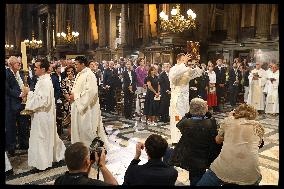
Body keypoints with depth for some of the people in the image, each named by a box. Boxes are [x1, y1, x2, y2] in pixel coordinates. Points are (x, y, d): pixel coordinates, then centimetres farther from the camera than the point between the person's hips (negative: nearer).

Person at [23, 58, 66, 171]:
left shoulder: (45, 82, -21)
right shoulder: (43, 80, 10)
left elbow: (43, 99, -26)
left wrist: (29, 93, -18)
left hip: (42, 115, -10)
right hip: (42, 114, 10)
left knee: (41, 138, 2)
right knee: (48, 136, 20)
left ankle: (42, 163, 14)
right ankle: (57, 154, 34)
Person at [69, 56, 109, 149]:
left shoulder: (89, 75, -15)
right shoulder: (79, 75, 13)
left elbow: (91, 91, -25)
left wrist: (76, 96, -19)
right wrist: (72, 95, 1)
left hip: (87, 107, -9)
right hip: (78, 106, 9)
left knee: (87, 128, -1)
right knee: (78, 128, 15)